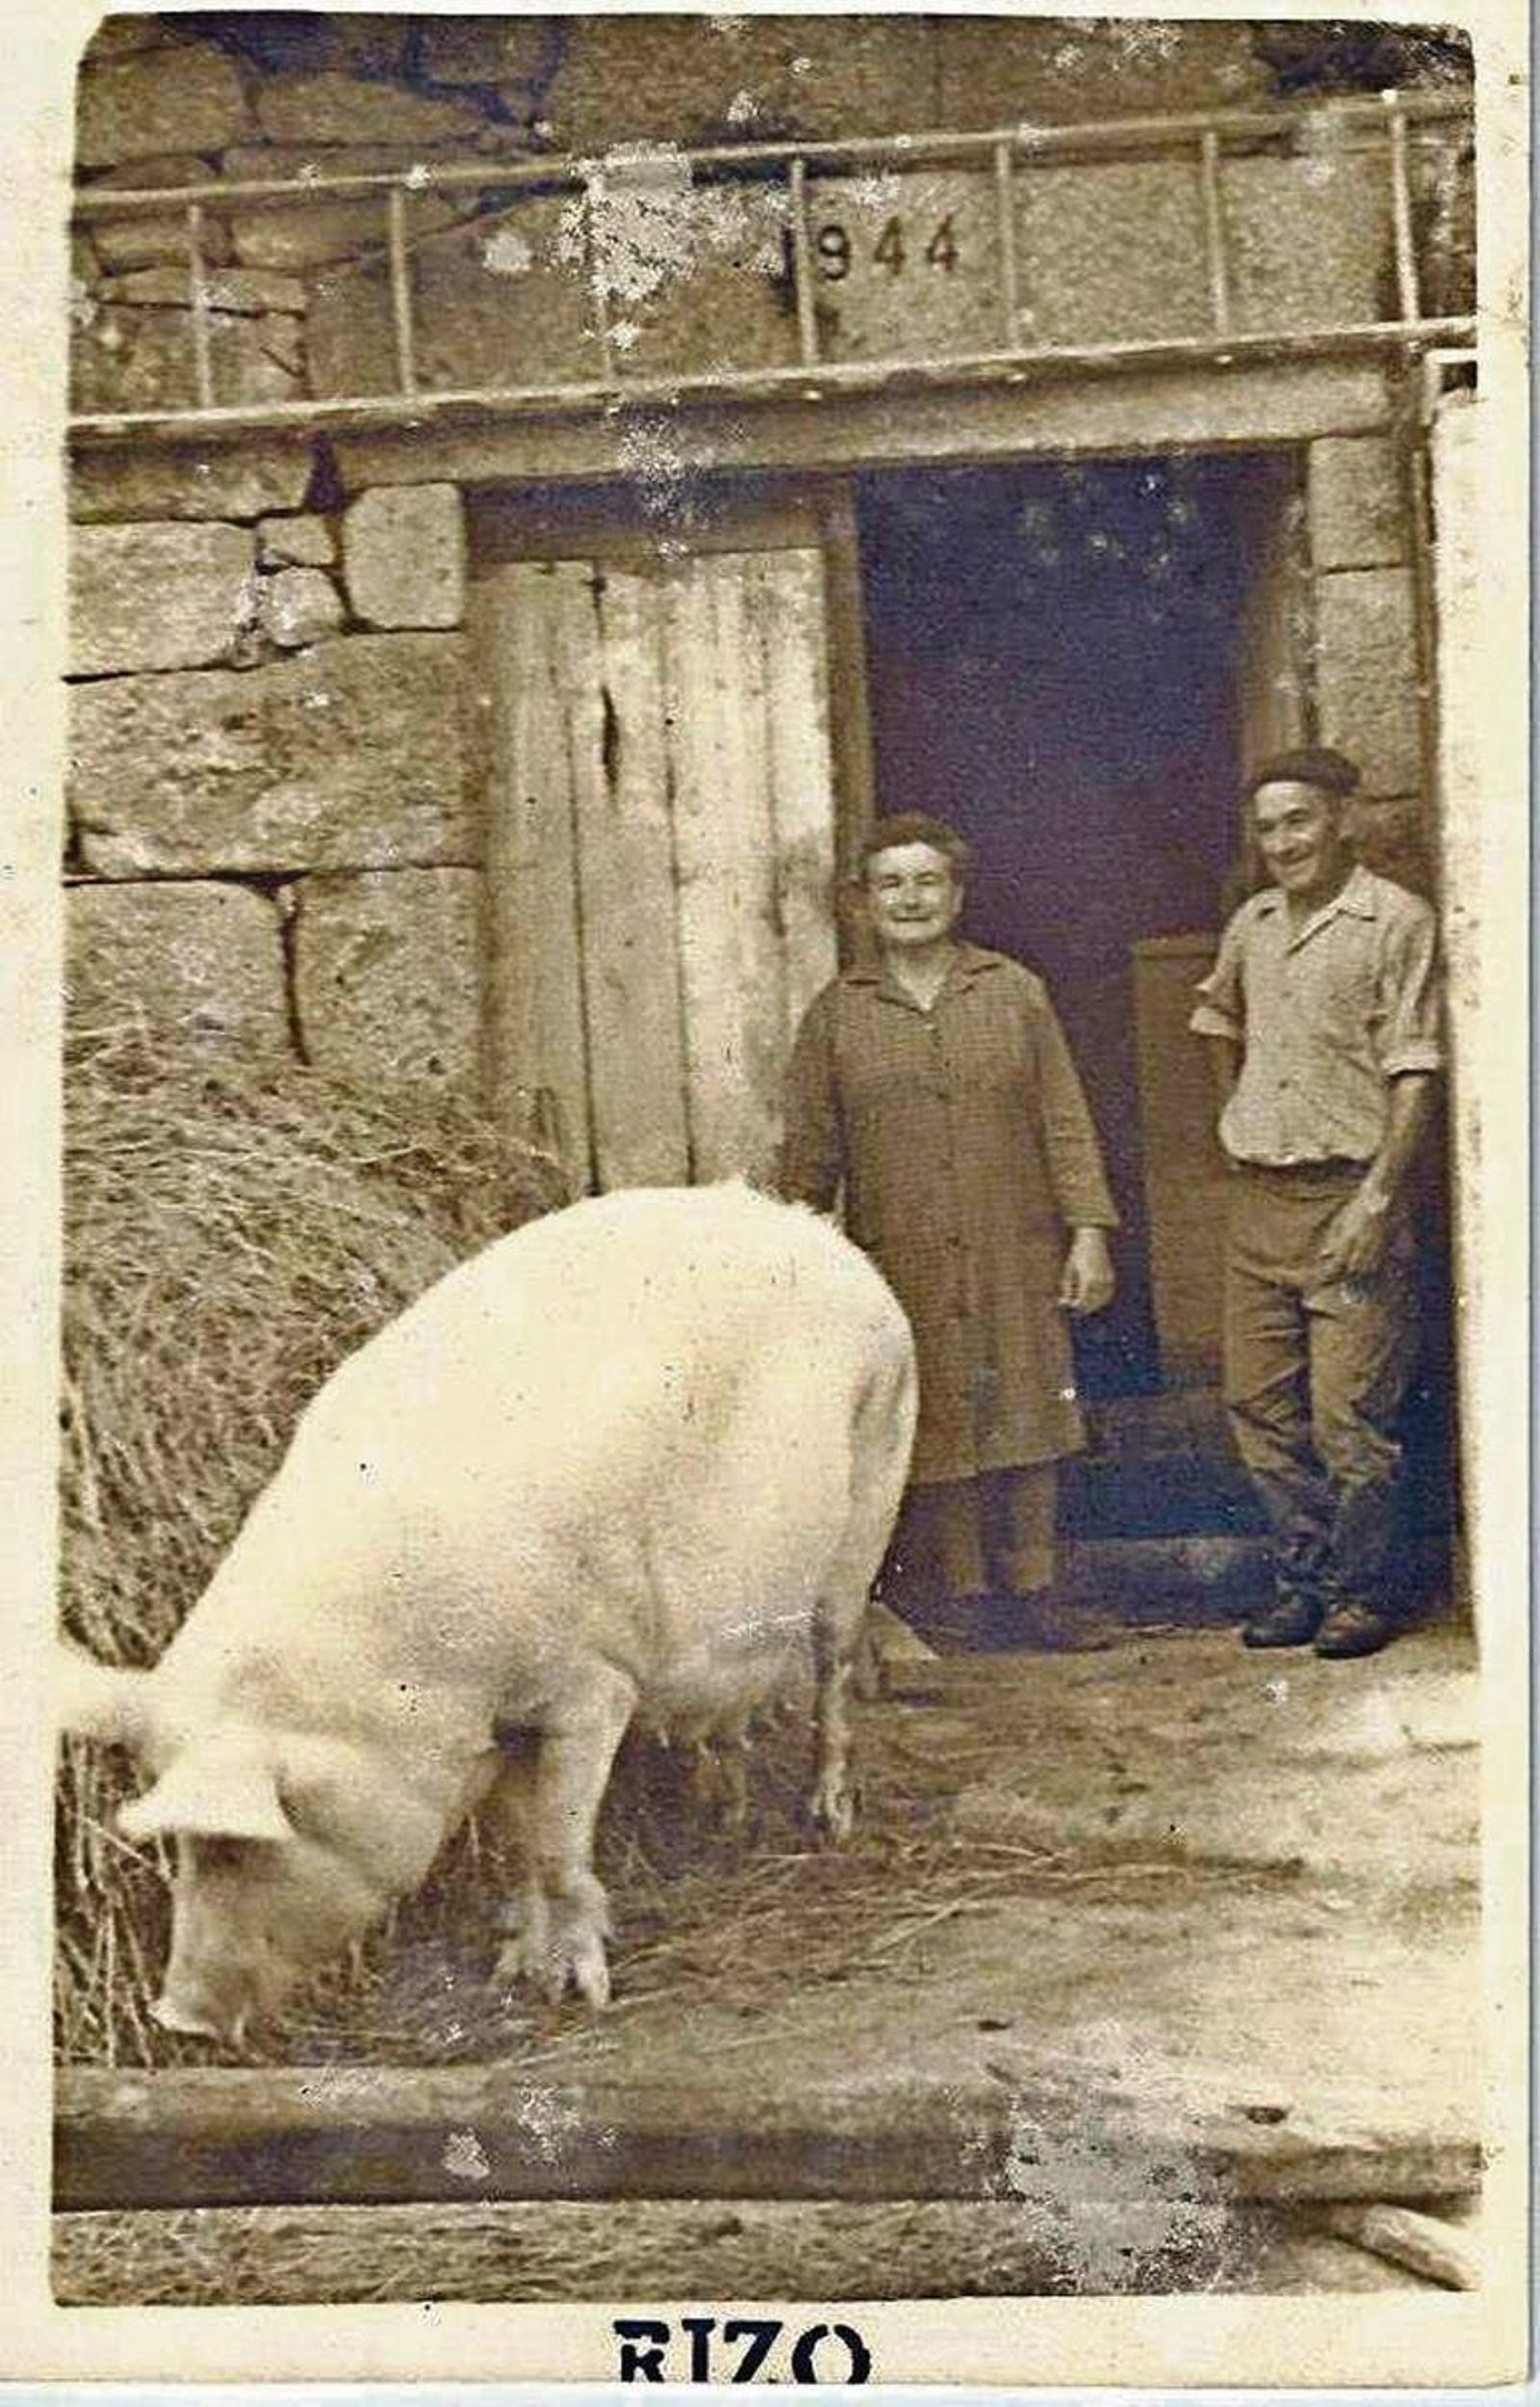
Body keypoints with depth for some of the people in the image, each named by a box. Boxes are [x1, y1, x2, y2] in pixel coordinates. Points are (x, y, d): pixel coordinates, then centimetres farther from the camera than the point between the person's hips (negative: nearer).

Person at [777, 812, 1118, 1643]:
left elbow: (1065, 1123, 6)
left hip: (1018, 1264, 1)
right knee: (933, 1435, 2)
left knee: (1028, 1424, 2)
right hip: (903, 1270, 0)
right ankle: (963, 1596, 12)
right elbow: (808, 1155, 7)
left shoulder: (1015, 992, 8)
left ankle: (1031, 1592, 13)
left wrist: (1088, 1231, -1)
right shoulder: (834, 1014, 6)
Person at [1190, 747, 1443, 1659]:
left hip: (1351, 1194, -6)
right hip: (1260, 1199, 7)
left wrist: (1378, 1196, -17)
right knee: (1260, 1402, 9)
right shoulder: (1253, 926, 12)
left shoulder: (1396, 920, -7)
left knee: (1351, 1412, -5)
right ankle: (1305, 1577, 21)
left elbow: (1414, 1073, -12)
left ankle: (1366, 1591, 9)